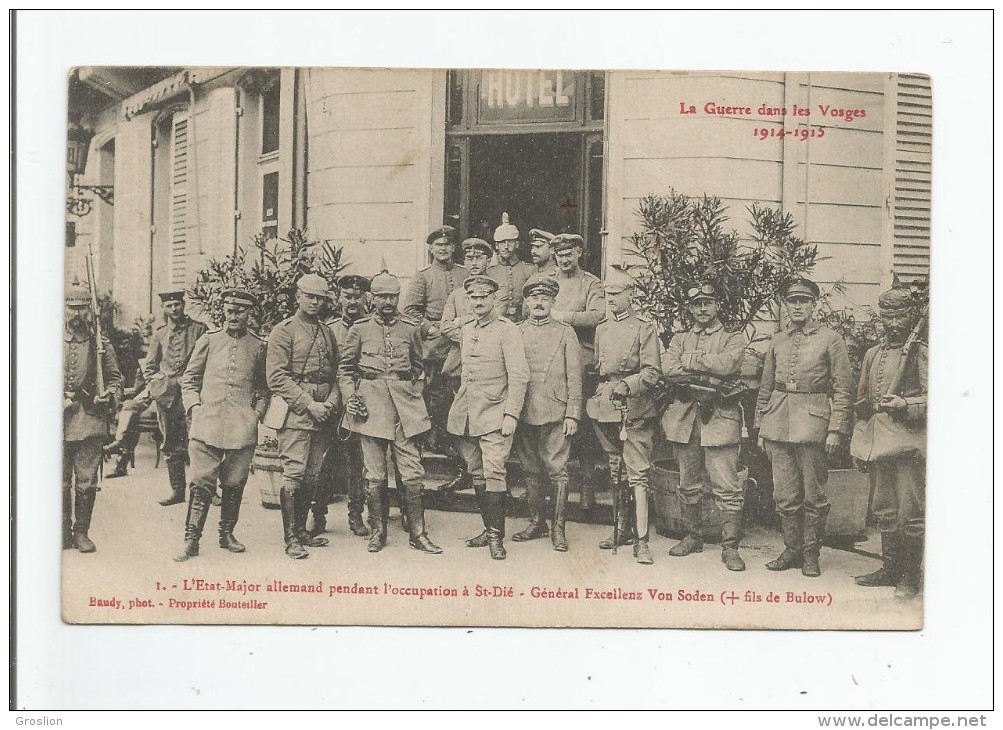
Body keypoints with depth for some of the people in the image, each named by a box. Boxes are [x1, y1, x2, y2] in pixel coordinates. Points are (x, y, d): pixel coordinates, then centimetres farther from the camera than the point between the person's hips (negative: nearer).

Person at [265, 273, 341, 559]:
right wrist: (309, 404, -15)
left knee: (312, 476, 9)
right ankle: (291, 539, -3)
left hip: (322, 414, 6)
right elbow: (277, 378, -10)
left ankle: (302, 530, 20)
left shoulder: (327, 333, 17)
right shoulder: (283, 331, -3)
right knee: (294, 474, -8)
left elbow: (335, 375, 18)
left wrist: (331, 402, -1)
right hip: (294, 412, -6)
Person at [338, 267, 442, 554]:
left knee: (412, 472, 1)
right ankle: (377, 531, 17)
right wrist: (350, 398, -2)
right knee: (375, 474, 4)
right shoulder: (359, 329, 4)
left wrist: (414, 395, 11)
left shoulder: (411, 328, 7)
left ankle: (418, 533, 9)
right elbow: (345, 368, 10)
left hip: (405, 405, 1)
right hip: (371, 405, -1)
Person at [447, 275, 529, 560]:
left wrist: (511, 414, -15)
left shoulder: (507, 330, -6)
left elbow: (519, 376, -10)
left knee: (493, 473, -11)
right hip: (466, 416, 6)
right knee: (476, 474, 9)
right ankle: (489, 528, 18)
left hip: (494, 415, -6)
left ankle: (497, 535, -5)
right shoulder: (466, 330, 14)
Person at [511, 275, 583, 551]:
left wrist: (572, 414, -5)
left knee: (557, 471, -3)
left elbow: (574, 377, 2)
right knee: (531, 471, 10)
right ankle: (536, 522, 21)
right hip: (523, 413, 3)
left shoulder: (565, 333, 5)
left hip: (555, 414, -2)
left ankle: (558, 528, 4)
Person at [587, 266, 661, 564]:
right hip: (605, 409, 6)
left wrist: (627, 385, -23)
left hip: (635, 409, -6)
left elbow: (653, 372, -9)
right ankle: (622, 529, 26)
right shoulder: (601, 329, 14)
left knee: (637, 475, -8)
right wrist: (595, 399, 13)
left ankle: (641, 540, -7)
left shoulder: (645, 328, -4)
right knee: (614, 473, 14)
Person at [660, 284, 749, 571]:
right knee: (688, 485, 11)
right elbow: (667, 369, -5)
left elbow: (728, 364, -16)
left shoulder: (733, 339, 7)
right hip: (684, 416, 4)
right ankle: (693, 536, 25)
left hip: (719, 419, -3)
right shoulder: (680, 340, 16)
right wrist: (709, 378, -12)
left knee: (727, 488, -6)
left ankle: (730, 547, 0)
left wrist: (690, 360, -8)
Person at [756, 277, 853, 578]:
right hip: (778, 424, 4)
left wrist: (836, 430, -8)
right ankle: (792, 550, 19)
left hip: (812, 423, -4)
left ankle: (810, 554, 15)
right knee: (785, 495, 7)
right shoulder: (777, 342, 13)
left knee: (813, 496, 3)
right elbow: (766, 387, 17)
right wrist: (761, 426, 13)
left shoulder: (830, 339, 1)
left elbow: (842, 389, -2)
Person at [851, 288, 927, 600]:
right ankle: (890, 568, 25)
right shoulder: (872, 355, 15)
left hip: (908, 441, -6)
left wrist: (905, 404, -25)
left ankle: (911, 577, 7)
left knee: (911, 512, -3)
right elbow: (861, 399, 20)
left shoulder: (920, 354, -3)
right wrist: (859, 444, 17)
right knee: (884, 510, 13)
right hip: (877, 441, 6)